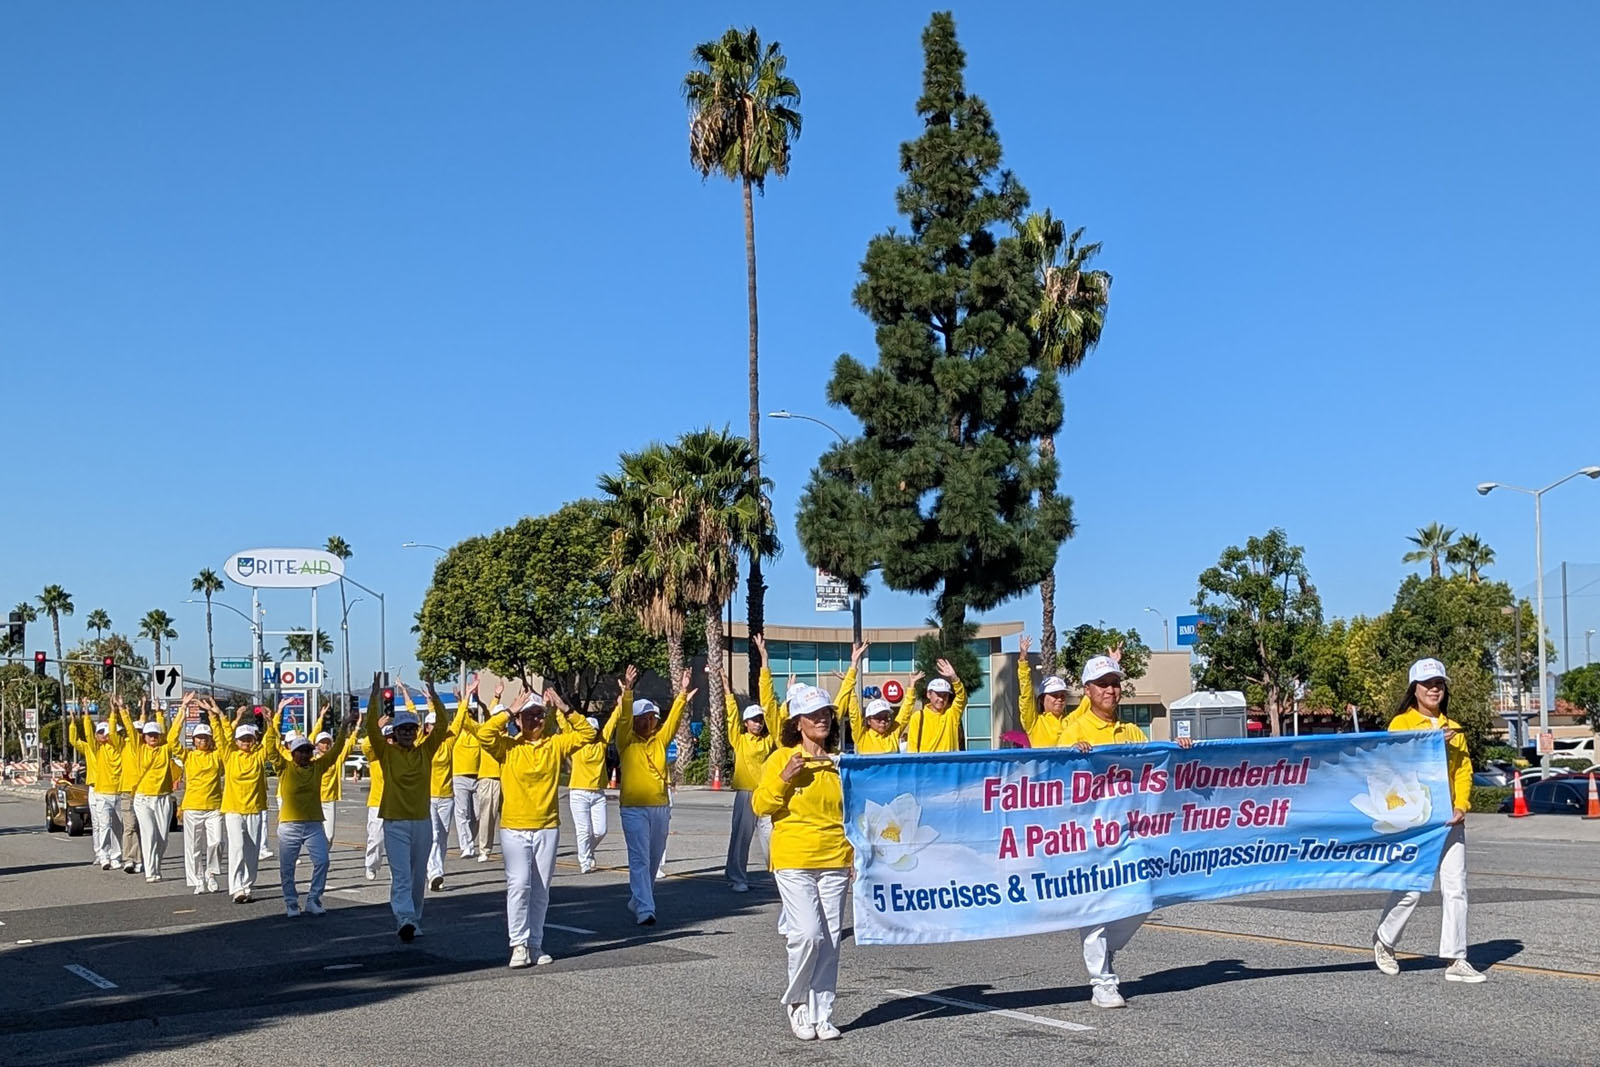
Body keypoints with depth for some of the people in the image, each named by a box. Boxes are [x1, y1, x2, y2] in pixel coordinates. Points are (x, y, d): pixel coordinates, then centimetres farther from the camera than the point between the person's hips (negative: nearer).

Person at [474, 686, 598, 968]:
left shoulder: (555, 745, 6)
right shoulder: (507, 747, -1)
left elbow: (587, 734, 3)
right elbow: (484, 734, -17)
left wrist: (565, 709, -6)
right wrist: (509, 711, -14)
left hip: (547, 828, 3)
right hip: (514, 828, -3)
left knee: (541, 890, 8)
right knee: (519, 884, -15)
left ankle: (535, 944, 18)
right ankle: (519, 944, -7)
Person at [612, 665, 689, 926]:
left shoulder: (660, 740, 10)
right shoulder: (626, 742, -1)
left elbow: (673, 719, 0)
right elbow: (623, 720, -15)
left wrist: (682, 695, -13)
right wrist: (627, 692, -29)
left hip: (660, 807, 5)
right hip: (634, 809, -5)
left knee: (654, 860, 13)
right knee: (639, 859, -11)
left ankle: (636, 901, 29)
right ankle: (645, 910, -15)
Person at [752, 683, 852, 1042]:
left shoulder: (839, 762, 11)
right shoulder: (782, 758, 1)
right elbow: (760, 805, -2)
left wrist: (857, 856, 11)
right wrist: (784, 778, -16)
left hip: (834, 861, 4)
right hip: (793, 860, -4)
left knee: (829, 940, 4)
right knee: (808, 933, -15)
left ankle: (822, 1015, 13)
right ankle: (795, 1000, 10)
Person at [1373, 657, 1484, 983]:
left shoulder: (1453, 728, 17)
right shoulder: (1402, 723, 1)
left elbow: (1463, 770, 12)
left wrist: (1461, 806, -2)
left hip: (1449, 819, 5)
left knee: (1456, 888, 0)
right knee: (1411, 889, -4)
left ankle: (1455, 960, 4)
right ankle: (1383, 942, 19)